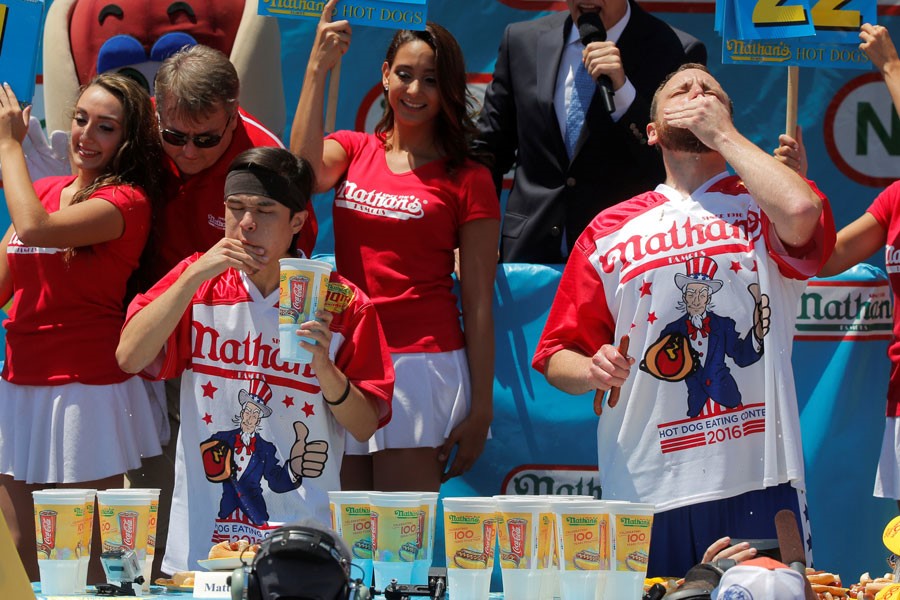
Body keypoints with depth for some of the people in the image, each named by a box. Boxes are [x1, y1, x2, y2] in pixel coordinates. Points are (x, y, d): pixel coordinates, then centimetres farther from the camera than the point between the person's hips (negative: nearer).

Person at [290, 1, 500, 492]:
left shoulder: (467, 180, 1)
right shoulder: (353, 151, 11)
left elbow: (478, 303, -2)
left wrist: (480, 410, -6)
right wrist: (317, 68, -19)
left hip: (422, 362, -4)